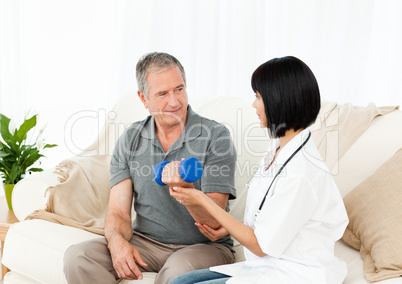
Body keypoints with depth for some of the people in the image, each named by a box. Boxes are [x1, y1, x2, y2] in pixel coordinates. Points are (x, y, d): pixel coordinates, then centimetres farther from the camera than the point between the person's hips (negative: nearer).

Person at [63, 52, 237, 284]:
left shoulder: (216, 136, -9)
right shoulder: (130, 140, 4)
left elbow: (215, 221, -15)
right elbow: (118, 212, -1)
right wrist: (117, 241, -24)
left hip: (205, 245, -4)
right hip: (145, 241, 4)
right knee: (78, 257, -18)